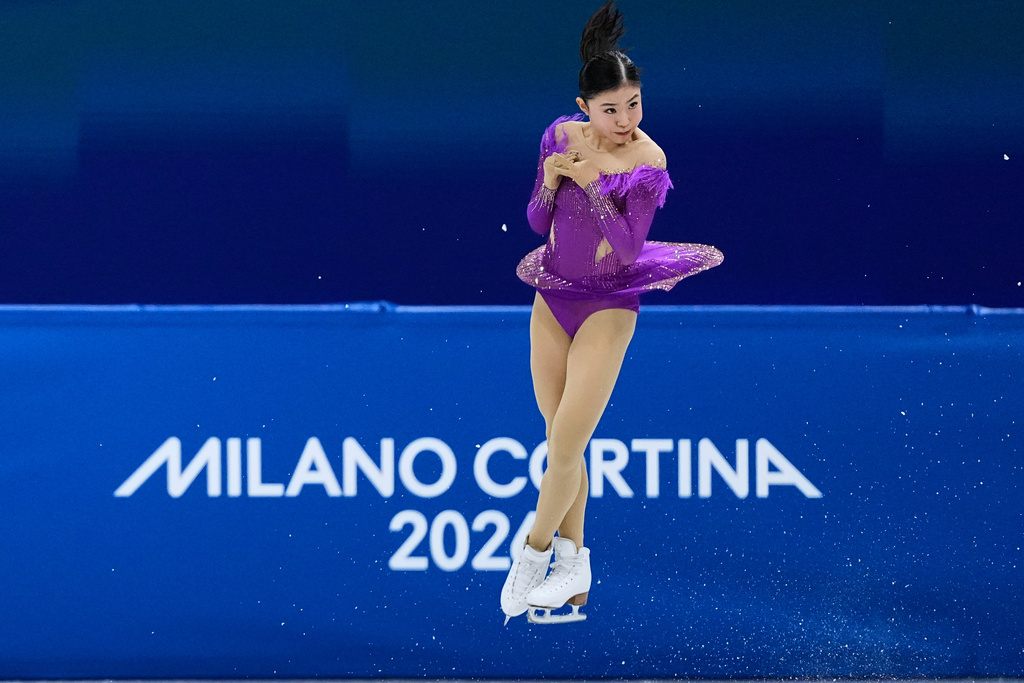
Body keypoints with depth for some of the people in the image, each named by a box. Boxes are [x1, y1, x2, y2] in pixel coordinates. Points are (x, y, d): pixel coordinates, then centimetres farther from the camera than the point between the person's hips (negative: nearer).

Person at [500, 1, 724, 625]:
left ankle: (534, 554, 11)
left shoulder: (648, 164, -17)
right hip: (553, 299, 5)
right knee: (562, 443, 9)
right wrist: (550, 183, -17)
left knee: (566, 444, -8)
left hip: (608, 306, -5)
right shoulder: (561, 136, -3)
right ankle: (573, 566, 19)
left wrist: (590, 183, -28)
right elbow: (537, 223, 3)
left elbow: (628, 249, -22)